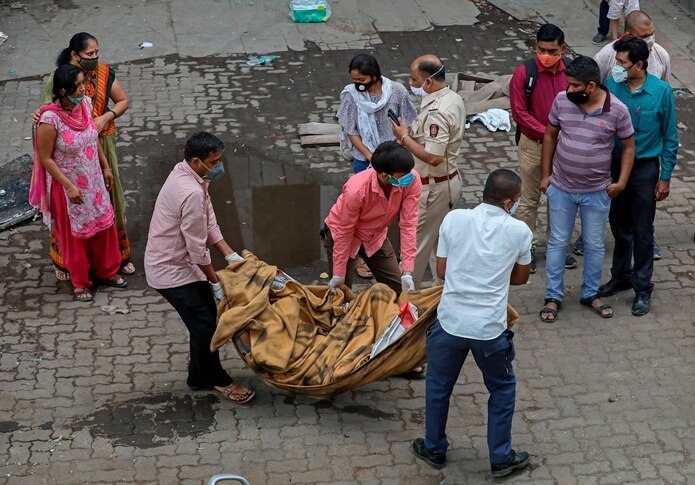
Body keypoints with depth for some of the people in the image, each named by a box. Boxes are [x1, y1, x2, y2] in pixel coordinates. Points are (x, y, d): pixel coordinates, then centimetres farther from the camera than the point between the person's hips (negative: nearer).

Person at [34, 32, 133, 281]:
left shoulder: (105, 73, -5)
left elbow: (123, 101, 6)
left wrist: (107, 117, -12)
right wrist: (39, 115, -29)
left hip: (102, 146, 3)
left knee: (108, 198, 12)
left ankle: (117, 254, 27)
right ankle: (65, 260, 18)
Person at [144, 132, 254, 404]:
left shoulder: (186, 175, 1)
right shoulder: (191, 193, -31)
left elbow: (209, 223, 7)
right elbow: (197, 248, -24)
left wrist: (231, 256, 1)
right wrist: (215, 282, -12)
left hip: (179, 262, 10)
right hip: (171, 270, -10)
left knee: (206, 318, 16)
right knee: (204, 323, 0)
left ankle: (200, 376, 30)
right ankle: (218, 380, 18)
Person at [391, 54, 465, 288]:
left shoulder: (436, 112, -28)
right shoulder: (453, 98, 4)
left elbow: (433, 157, -31)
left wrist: (405, 138, -19)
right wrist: (411, 133, 4)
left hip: (433, 188, -10)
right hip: (449, 180, 10)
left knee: (416, 244, 5)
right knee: (441, 239, 21)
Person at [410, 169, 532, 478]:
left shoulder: (454, 219, -5)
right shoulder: (519, 231, -7)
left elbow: (441, 271, 4)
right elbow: (521, 278, 9)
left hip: (450, 322, 1)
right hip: (489, 328, -1)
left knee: (438, 386, 22)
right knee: (502, 389, 21)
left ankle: (434, 450, 36)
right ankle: (501, 459, 28)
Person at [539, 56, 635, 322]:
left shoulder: (617, 110, -15)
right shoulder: (561, 101, -10)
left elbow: (628, 146, -2)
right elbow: (550, 135, 4)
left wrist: (621, 181, -10)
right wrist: (545, 174, 4)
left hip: (597, 192, -1)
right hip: (561, 188, 1)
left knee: (595, 245, 13)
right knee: (558, 242, 11)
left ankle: (590, 294, 32)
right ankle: (553, 296, 24)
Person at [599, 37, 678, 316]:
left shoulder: (661, 91, -15)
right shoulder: (611, 84, -9)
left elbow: (670, 136, -6)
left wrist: (665, 177, -6)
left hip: (644, 168, -3)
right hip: (614, 164, 3)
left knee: (642, 232, 5)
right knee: (619, 227, 17)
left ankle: (643, 288, 18)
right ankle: (621, 276, 35)